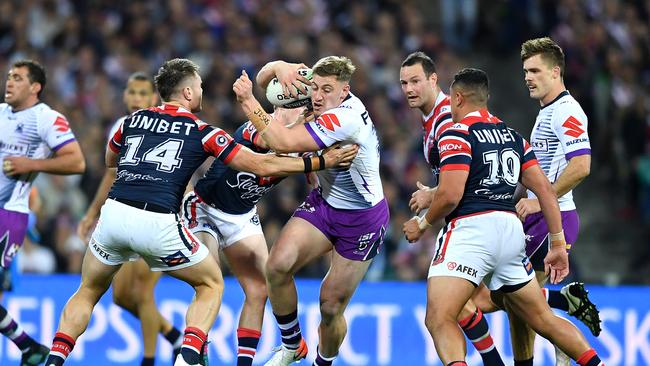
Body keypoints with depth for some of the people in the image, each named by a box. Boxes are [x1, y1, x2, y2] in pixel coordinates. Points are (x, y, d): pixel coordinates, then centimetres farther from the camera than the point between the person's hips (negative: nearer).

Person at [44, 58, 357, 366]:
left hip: (114, 213, 3)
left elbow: (110, 160, 39)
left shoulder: (133, 120, 18)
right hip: (158, 223, -3)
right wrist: (321, 162, 16)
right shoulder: (202, 132, 9)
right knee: (211, 284, 19)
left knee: (88, 292, 23)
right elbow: (261, 166, 10)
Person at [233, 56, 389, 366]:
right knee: (278, 265, -16)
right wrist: (278, 67, -21)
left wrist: (248, 101, -33)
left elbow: (283, 143, -36)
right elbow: (264, 80, 3)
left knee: (331, 306, -2)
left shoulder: (344, 118, -30)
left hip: (362, 220, -7)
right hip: (324, 202, 7)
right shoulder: (327, 102, -6)